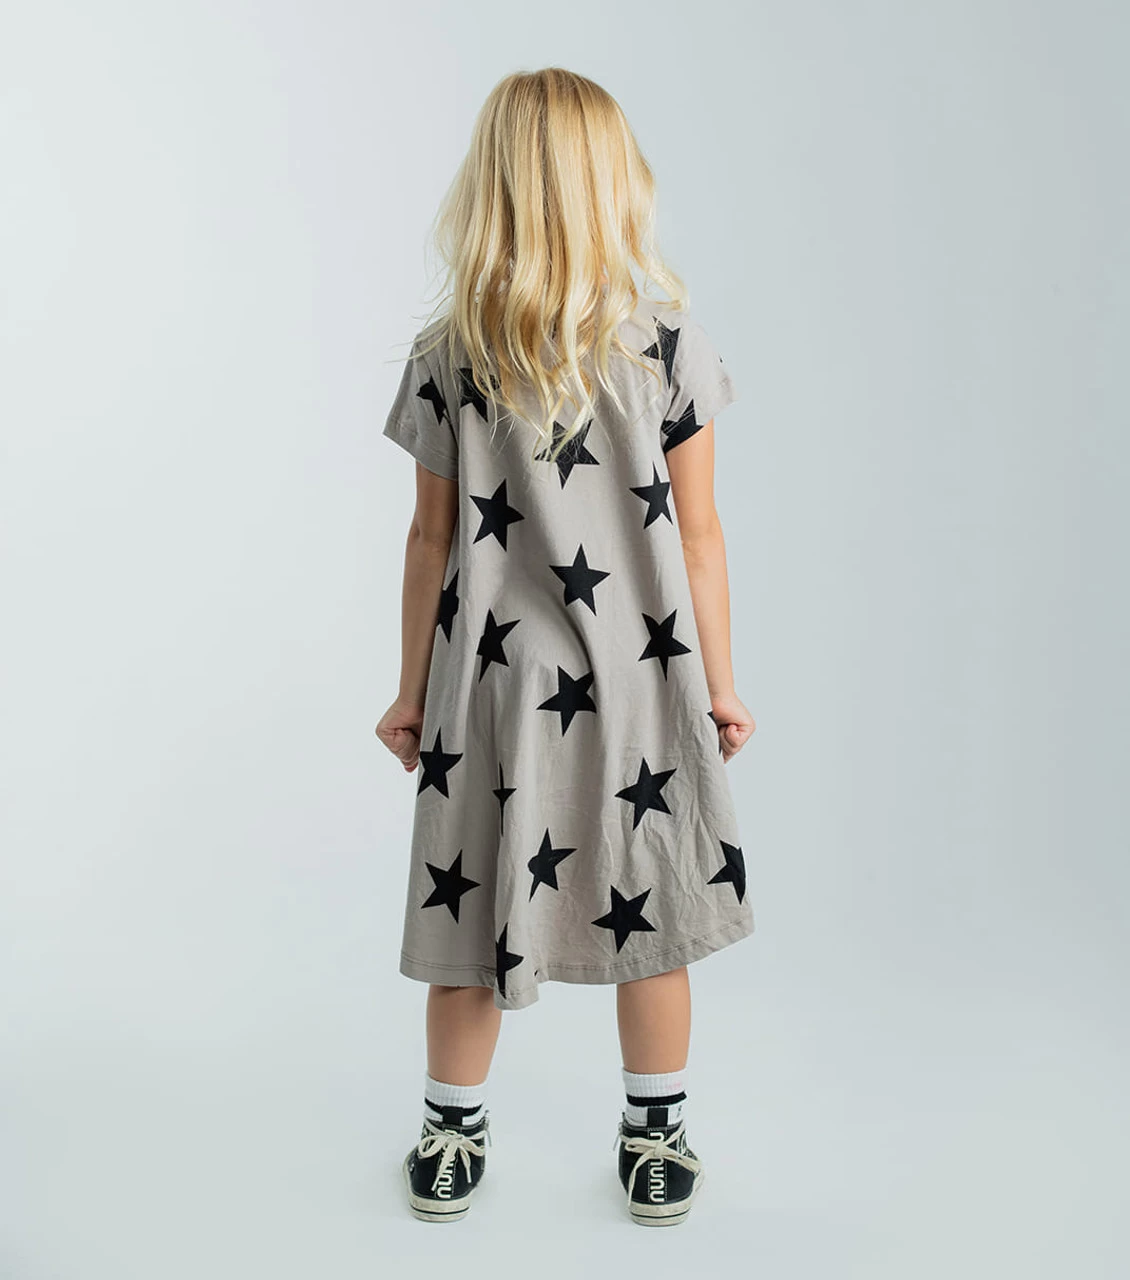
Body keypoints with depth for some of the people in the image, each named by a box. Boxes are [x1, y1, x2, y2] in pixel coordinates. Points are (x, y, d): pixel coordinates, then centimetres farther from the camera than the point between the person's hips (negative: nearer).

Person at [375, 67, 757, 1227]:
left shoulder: (445, 356, -5)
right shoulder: (672, 346, -7)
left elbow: (433, 538, -1)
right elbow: (696, 535, -4)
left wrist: (410, 688, 10)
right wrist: (719, 684, 6)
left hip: (491, 683, 1)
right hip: (643, 682, 0)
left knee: (472, 910, 14)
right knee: (650, 916, 13)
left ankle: (451, 1139, 30)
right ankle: (656, 1138, 29)